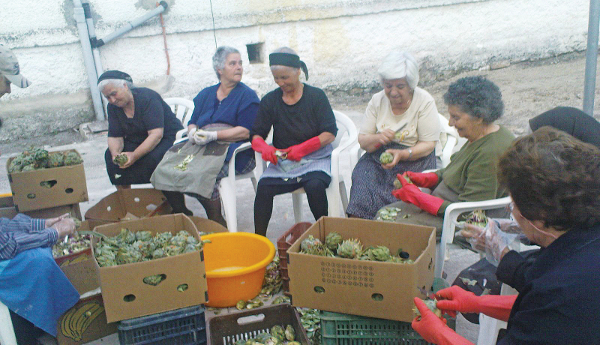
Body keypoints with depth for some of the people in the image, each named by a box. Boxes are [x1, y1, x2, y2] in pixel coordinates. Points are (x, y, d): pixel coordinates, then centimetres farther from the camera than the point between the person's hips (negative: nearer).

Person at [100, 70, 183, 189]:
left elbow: (156, 134, -31)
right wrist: (115, 153, -27)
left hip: (168, 138, -7)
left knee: (152, 158, -35)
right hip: (138, 141, 7)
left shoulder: (148, 98, -23)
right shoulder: (113, 107, -1)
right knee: (110, 155, -12)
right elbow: (115, 137, -4)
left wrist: (134, 155, -38)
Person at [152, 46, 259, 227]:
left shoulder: (247, 95, 3)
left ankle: (217, 224, -15)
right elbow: (192, 123, 18)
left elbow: (246, 131, -9)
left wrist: (214, 135, -18)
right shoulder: (206, 94, 21)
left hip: (235, 151, -5)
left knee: (202, 173, -33)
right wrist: (193, 133, -7)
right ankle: (181, 217, 0)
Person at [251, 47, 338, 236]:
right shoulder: (269, 101, 9)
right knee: (263, 186, -26)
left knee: (315, 185, -33)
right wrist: (264, 148, -17)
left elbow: (330, 133, -5)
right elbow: (256, 135, 8)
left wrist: (303, 148, -19)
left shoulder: (316, 96, 1)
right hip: (281, 161, 2)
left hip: (315, 158, -2)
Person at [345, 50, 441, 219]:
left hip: (414, 159, -2)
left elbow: (428, 145, -6)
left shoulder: (425, 101, -4)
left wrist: (402, 154, -24)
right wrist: (377, 138, -18)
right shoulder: (377, 101, 6)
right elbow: (362, 140, 5)